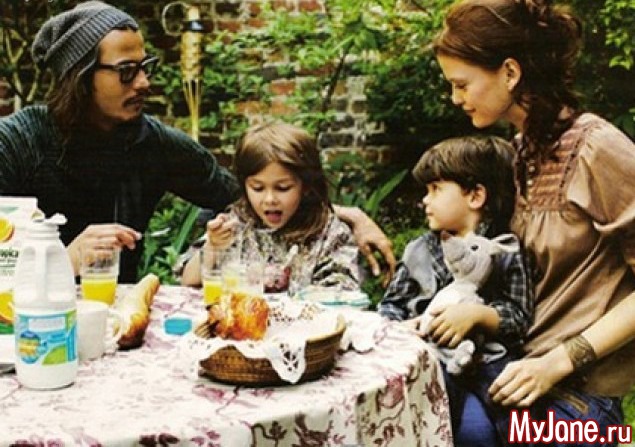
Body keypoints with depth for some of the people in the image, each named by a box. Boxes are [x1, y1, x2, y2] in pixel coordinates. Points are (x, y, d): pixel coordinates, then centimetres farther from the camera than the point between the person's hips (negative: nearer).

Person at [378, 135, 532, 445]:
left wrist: (478, 314, -15)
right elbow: (391, 304, 18)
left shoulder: (505, 252, 5)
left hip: (488, 358, 0)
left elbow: (521, 318, 1)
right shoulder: (419, 250, 16)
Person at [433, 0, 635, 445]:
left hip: (576, 391, -6)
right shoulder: (526, 147, 7)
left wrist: (558, 362, -18)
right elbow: (529, 269, 9)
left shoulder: (596, 149, -17)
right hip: (526, 368, 6)